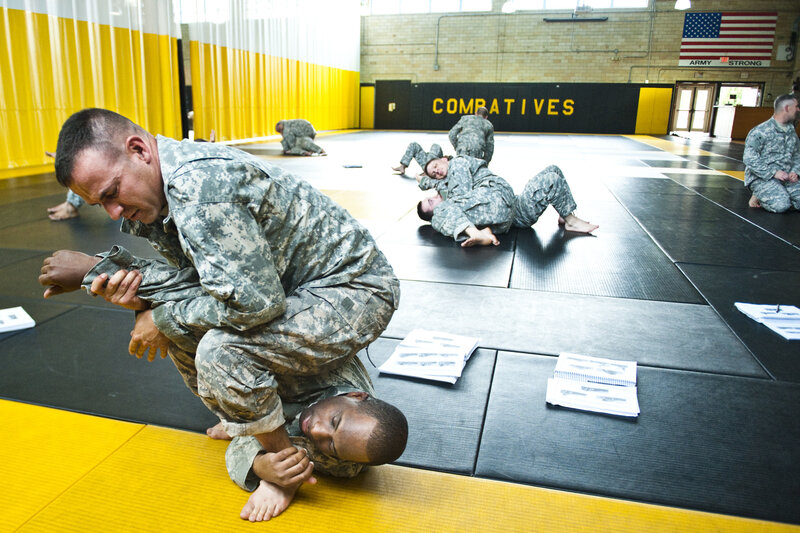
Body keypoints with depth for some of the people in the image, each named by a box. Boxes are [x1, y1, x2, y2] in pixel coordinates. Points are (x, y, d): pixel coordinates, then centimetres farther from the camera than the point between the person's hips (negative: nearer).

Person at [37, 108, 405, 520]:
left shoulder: (200, 187, -28)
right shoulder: (165, 184, 4)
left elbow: (255, 301, -30)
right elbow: (189, 274, 4)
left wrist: (163, 320, -16)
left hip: (355, 290, -10)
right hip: (293, 285, 10)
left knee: (222, 350, -29)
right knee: (176, 315, 10)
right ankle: (236, 418, 29)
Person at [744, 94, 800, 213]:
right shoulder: (760, 131, -9)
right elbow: (749, 159, -17)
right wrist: (773, 173, -21)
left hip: (786, 178, 7)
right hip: (761, 178, -6)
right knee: (781, 205, -27)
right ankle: (758, 196, 0)